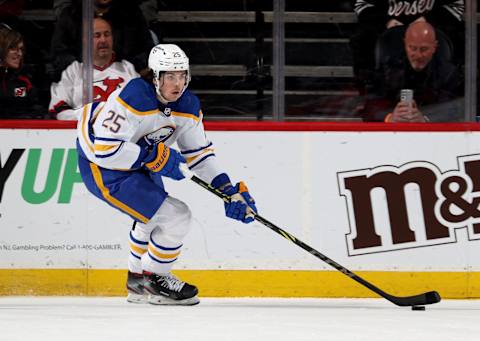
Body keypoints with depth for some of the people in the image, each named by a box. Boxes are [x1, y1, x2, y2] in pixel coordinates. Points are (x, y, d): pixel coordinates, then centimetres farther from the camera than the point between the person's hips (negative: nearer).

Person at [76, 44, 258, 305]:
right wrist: (154, 157, -30)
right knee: (175, 218, -15)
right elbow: (106, 150, -34)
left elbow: (199, 153, 5)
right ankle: (151, 282, 5)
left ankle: (138, 281, 51)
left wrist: (229, 190, -4)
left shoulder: (188, 106, -6)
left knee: (155, 216, 29)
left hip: (137, 163, 10)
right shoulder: (132, 99, -31)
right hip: (102, 168, -10)